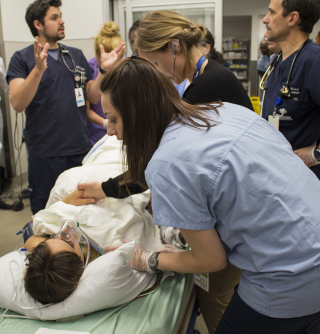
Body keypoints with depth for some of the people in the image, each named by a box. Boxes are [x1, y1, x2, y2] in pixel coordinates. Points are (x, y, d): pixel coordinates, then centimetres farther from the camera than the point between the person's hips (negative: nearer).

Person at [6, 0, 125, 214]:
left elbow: (93, 97, 9)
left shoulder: (76, 56, 11)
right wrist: (38, 69, -28)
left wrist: (104, 70, -7)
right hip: (45, 154, -3)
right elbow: (17, 104, -14)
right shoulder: (23, 58, -1)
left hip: (81, 149, 4)